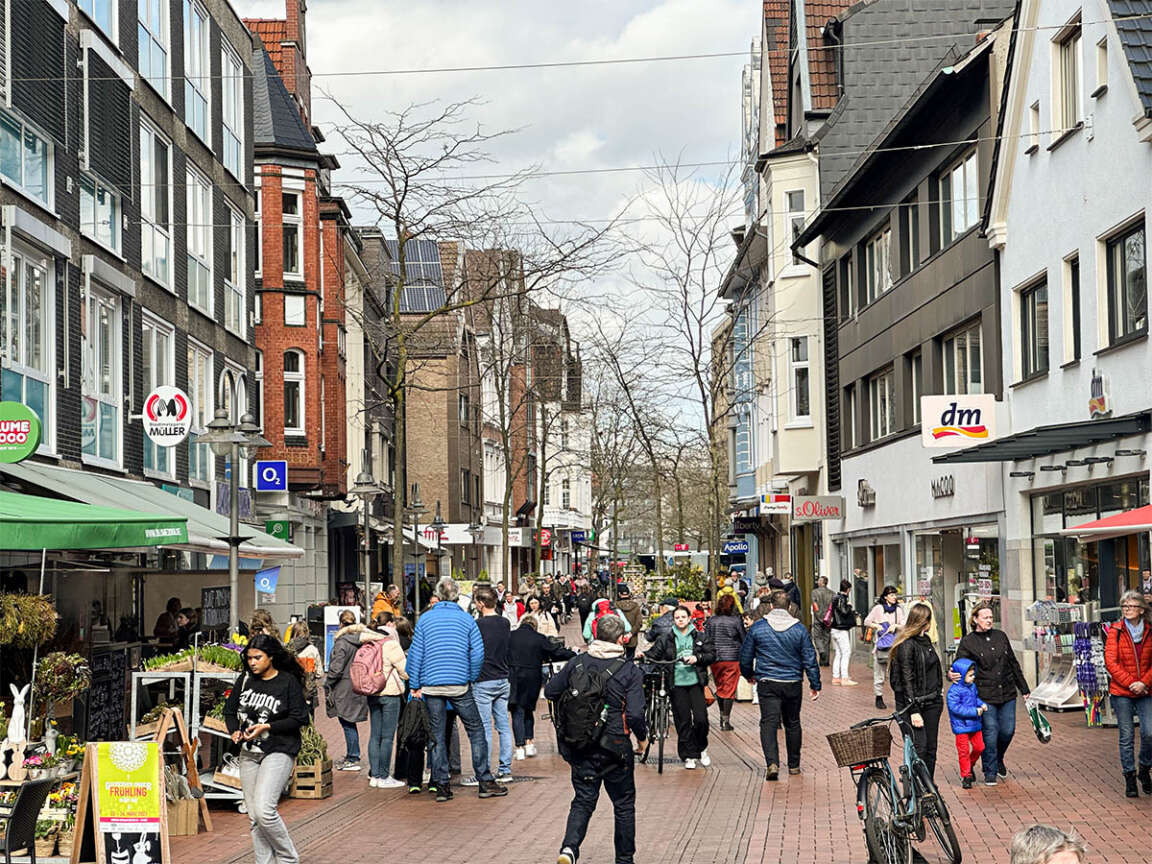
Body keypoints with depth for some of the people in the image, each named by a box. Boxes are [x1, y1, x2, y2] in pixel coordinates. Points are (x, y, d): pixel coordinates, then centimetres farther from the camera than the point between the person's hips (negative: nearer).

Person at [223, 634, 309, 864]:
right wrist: (235, 731, -4)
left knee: (264, 810, -18)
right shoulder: (246, 680, 8)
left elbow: (300, 718, -9)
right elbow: (230, 710, 16)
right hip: (249, 753, 6)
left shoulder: (288, 682, -6)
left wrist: (267, 727, -16)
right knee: (254, 817, 6)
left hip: (278, 752, -6)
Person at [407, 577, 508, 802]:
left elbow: (415, 654, 2)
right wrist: (471, 678, 11)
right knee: (476, 731, 7)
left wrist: (415, 685, 7)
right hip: (460, 685, -1)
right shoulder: (466, 619, 1)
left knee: (437, 737, 7)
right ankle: (485, 782, 5)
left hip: (432, 685, 1)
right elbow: (478, 653, -3)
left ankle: (441, 787, 6)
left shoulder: (425, 619, 3)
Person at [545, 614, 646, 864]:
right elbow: (635, 713, -18)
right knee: (624, 803, 14)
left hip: (580, 747, 3)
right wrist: (642, 738, 1)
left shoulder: (578, 663, -1)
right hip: (615, 747, -3)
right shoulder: (629, 671, -11)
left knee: (583, 801, 9)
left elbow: (550, 691, 4)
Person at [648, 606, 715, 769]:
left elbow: (711, 655, 6)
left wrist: (697, 658, -10)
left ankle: (702, 749, 20)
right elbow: (654, 654, 4)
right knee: (683, 721, 1)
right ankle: (688, 757, 11)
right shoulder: (666, 637, 4)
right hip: (677, 683, 0)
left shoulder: (699, 636, 7)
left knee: (701, 718, -5)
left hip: (695, 682, 0)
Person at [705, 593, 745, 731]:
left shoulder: (711, 621, 2)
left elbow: (706, 640, 4)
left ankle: (722, 716, 23)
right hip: (733, 658, -3)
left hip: (715, 659, 3)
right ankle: (726, 721, -4)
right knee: (730, 689, 0)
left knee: (720, 688, 18)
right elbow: (744, 640, 0)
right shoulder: (736, 620, -6)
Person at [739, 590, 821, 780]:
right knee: (792, 723, 15)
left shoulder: (758, 627, -3)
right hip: (793, 684, 2)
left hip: (767, 685, -2)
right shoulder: (799, 629, -2)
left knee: (768, 722, -4)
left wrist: (748, 675, 24)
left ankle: (772, 763, -23)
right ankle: (794, 765, 24)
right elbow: (810, 659, 0)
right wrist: (815, 685, 7)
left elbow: (745, 656, 5)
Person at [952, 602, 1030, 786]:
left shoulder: (1000, 636, 9)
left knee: (1008, 731, 4)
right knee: (990, 733, -5)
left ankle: (998, 759, 33)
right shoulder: (968, 642, -3)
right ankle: (990, 772, 10)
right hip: (985, 696, -4)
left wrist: (1024, 688, 17)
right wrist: (952, 675, -30)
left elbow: (1013, 663, 16)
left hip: (1007, 694, 4)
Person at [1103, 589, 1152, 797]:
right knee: (1127, 736, 1)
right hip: (1121, 693, -1)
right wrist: (1130, 683, -13)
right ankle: (1129, 778, 12)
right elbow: (1111, 662, -6)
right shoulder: (1115, 631, -2)